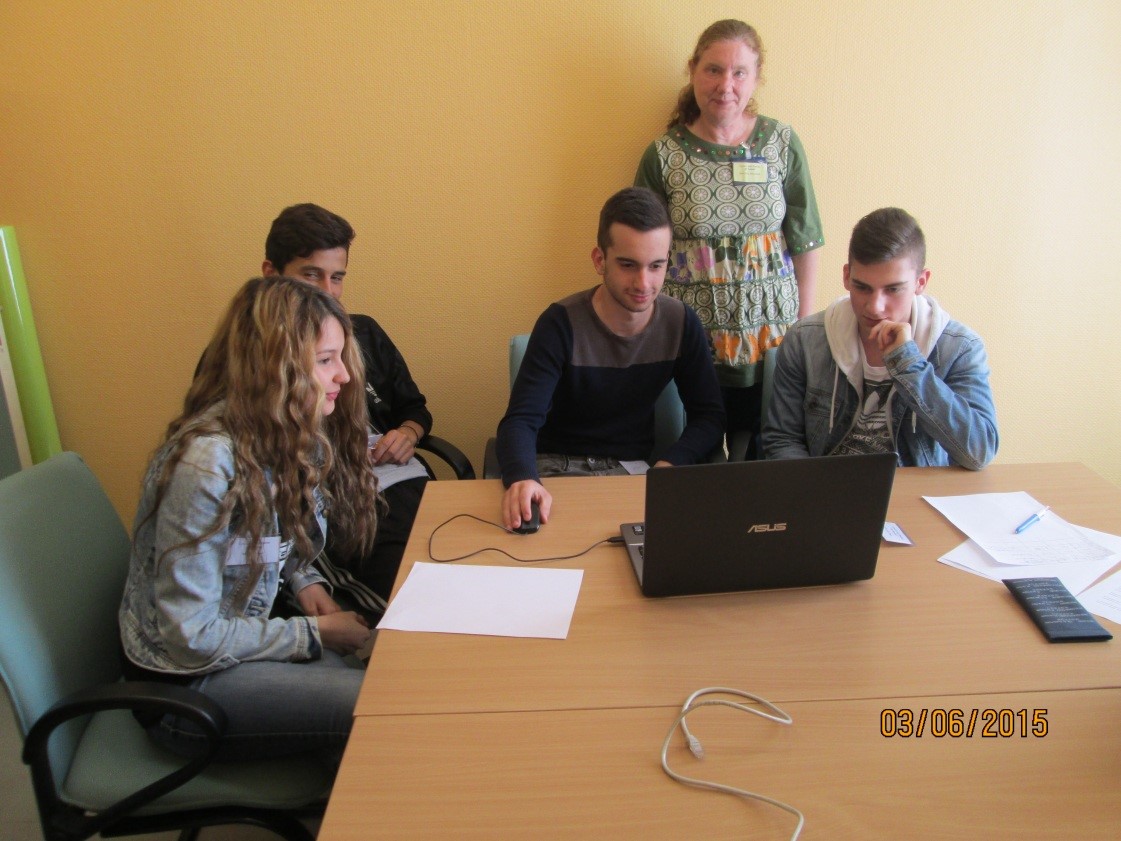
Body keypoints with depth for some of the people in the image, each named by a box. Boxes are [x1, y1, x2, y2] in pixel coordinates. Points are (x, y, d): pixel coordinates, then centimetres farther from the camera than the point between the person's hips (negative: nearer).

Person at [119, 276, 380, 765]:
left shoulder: (287, 438, -3)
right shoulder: (207, 462, -27)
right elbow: (191, 638, -24)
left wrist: (303, 580, -4)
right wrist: (314, 633, -16)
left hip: (240, 636, 8)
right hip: (184, 684, -7)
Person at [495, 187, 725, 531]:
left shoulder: (680, 323, -3)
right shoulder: (561, 324, -14)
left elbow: (709, 415, 2)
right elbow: (521, 420, -22)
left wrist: (670, 464, -18)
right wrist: (522, 478, -44)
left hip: (633, 467, 3)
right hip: (558, 466, -3)